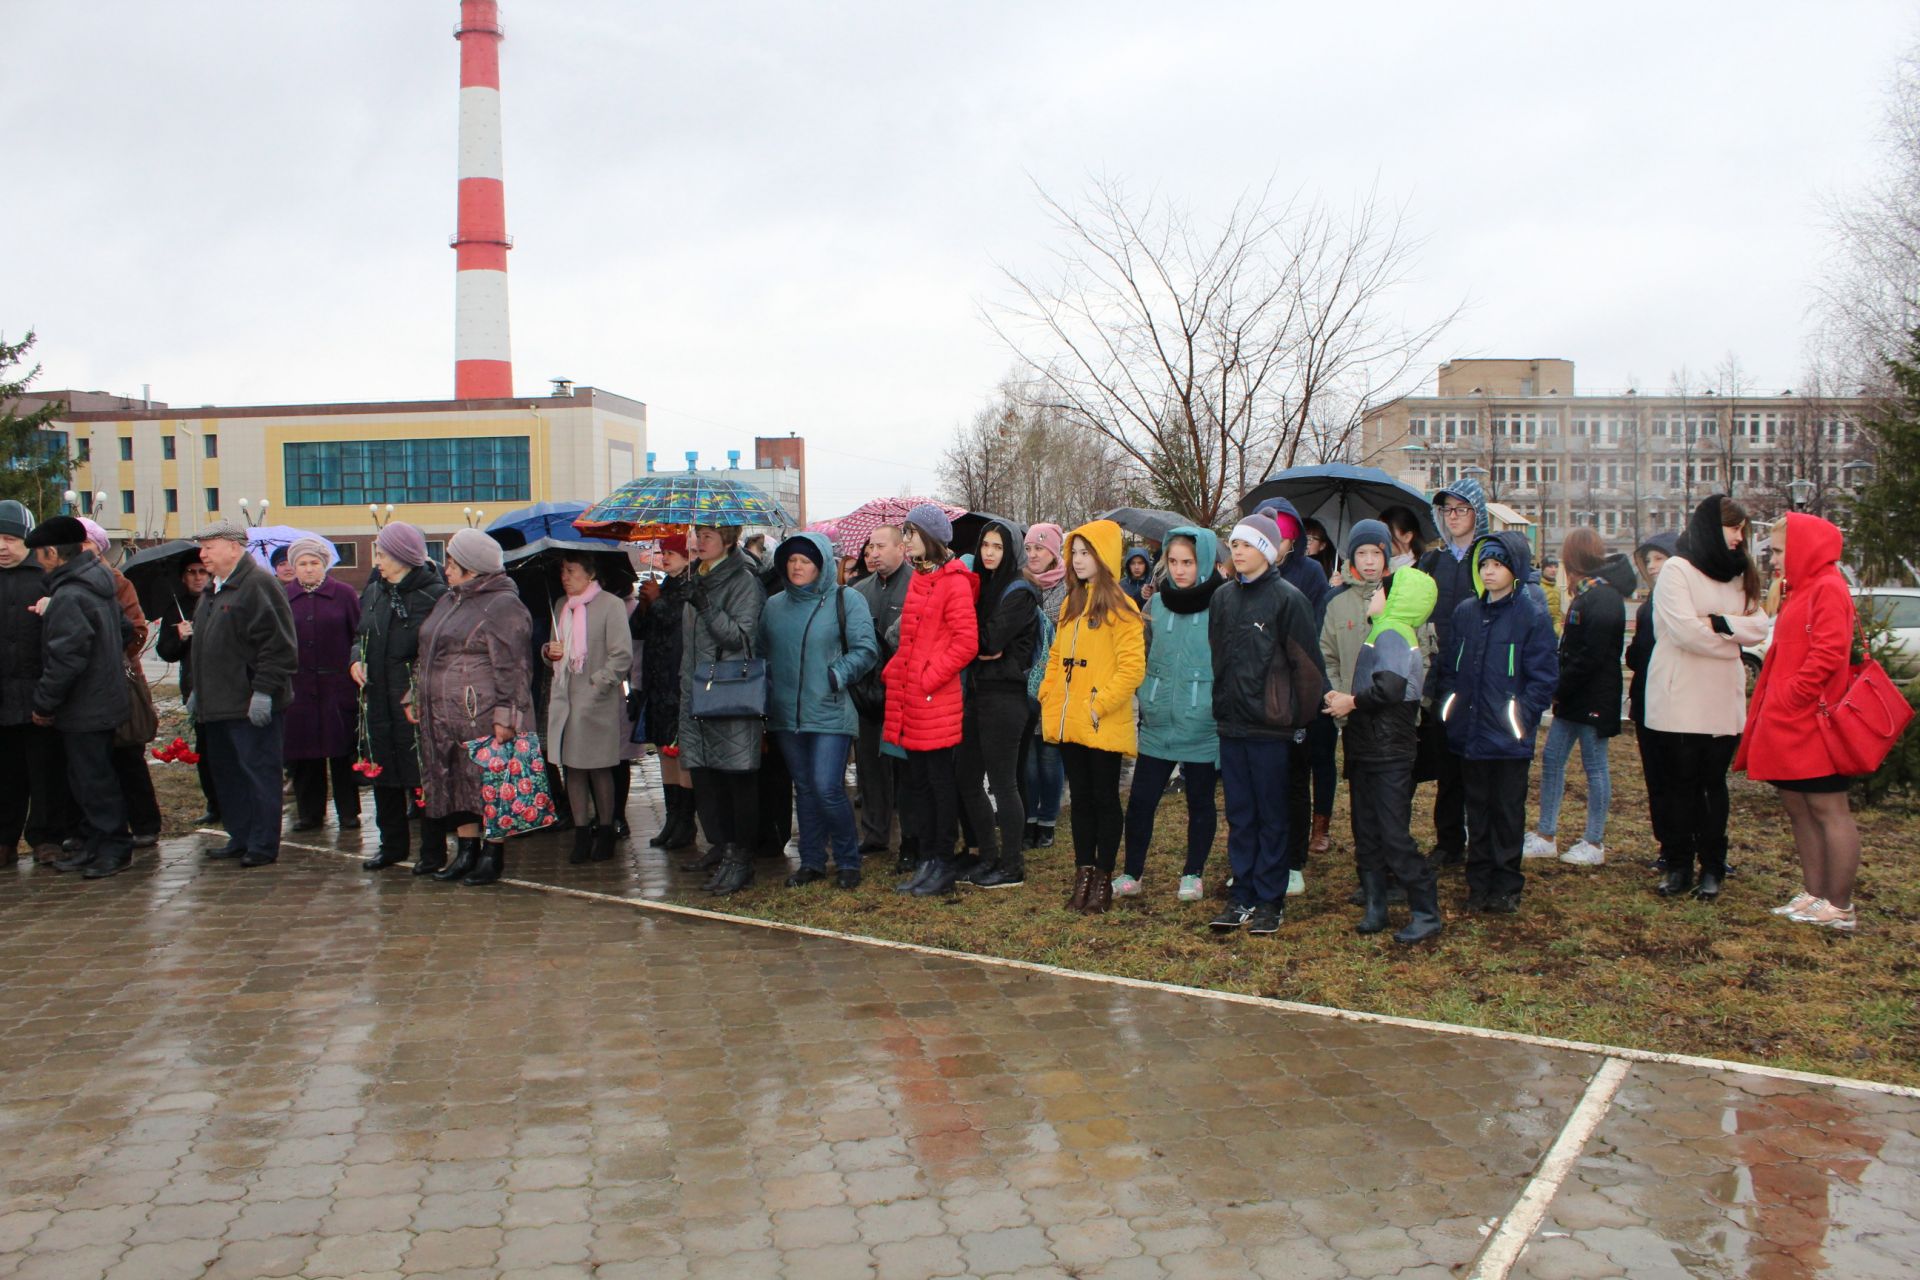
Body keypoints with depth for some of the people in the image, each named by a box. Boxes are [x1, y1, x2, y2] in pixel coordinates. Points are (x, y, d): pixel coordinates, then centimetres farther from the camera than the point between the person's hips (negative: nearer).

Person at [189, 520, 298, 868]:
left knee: (259, 774, -3)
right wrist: (198, 691, 23)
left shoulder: (258, 585, -13)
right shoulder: (214, 591, 18)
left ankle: (263, 845, 3)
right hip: (219, 705, 10)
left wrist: (263, 691, -22)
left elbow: (277, 646, -19)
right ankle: (239, 839, 24)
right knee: (228, 775, 15)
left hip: (251, 707, -10)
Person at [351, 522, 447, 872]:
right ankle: (392, 845, 29)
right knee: (382, 774, 15)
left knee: (423, 776, -1)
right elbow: (361, 636, 25)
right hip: (379, 701, 7)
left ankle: (433, 851, 11)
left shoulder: (434, 594, -11)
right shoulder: (373, 592, 12)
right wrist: (356, 659, 5)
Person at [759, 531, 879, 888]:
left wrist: (835, 677, -16)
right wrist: (769, 690, 5)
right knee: (804, 790, 13)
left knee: (828, 789, -10)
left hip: (830, 714, -5)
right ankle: (811, 861, 24)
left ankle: (848, 861, 9)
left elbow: (865, 650, -7)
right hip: (786, 715, 5)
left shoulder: (847, 600, -2)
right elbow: (761, 652, 17)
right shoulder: (774, 605, 13)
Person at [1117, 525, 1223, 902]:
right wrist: (1145, 700, 11)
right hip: (1157, 723, 4)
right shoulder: (1156, 603, 6)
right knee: (1140, 800, 5)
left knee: (1200, 803, 11)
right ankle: (1132, 874, 18)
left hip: (1202, 726, -4)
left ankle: (1193, 875, 26)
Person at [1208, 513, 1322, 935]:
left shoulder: (1288, 598, -8)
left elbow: (1306, 663, -8)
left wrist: (1301, 718, -8)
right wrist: (1217, 707, 12)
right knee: (1239, 816, 10)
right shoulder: (1222, 598, 10)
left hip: (1270, 726, -5)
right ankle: (1242, 897, 18)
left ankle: (1271, 900, 14)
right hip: (1231, 725, 5)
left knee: (1272, 817, 5)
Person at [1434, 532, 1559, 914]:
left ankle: (1506, 886, 18)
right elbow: (1448, 665, 14)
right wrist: (1448, 706, 3)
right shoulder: (1465, 612, 7)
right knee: (1477, 809, 13)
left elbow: (1544, 677, -7)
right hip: (1469, 734, 4)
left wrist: (1523, 716, -13)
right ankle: (1479, 881, 23)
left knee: (1507, 811, 7)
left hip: (1509, 738, -4)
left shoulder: (1533, 616, -6)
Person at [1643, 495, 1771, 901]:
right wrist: (1734, 640, -5)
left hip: (1723, 700, 5)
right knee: (1682, 783, 3)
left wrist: (1720, 623, -16)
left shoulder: (1740, 575, 14)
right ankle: (1679, 866, 11)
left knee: (1714, 782, 8)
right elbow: (1685, 630, -17)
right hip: (1679, 697, -5)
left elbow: (1760, 626, 0)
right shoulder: (1677, 570, -5)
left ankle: (1712, 867, 15)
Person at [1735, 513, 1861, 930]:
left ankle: (1840, 907, 2)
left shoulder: (1828, 589, -12)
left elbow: (1828, 653, -21)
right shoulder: (1798, 590, 18)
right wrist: (1772, 708, 14)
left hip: (1812, 723, -10)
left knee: (1828, 809, -4)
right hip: (1788, 724, 10)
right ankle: (1814, 894, 20)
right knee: (1798, 807, 13)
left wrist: (1790, 697, -17)